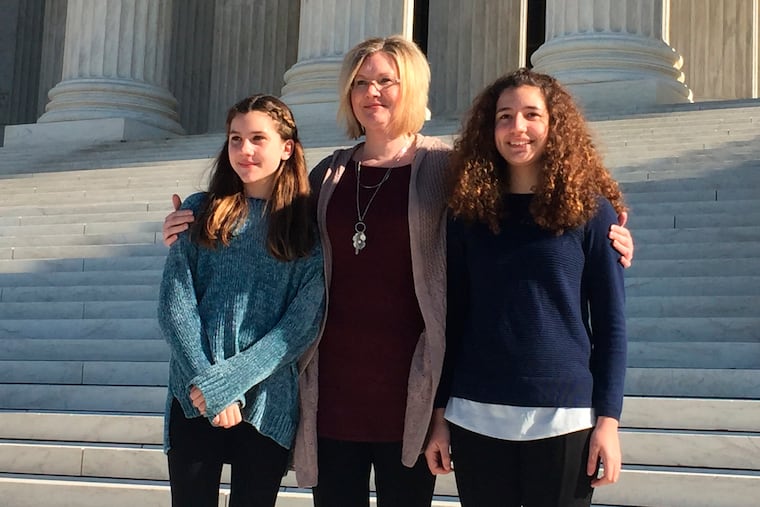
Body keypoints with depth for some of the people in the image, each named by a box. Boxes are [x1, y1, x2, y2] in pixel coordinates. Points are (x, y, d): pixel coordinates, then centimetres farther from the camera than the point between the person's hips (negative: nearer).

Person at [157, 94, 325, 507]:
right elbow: (175, 305, -2)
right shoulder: (200, 212, 5)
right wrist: (204, 383, -14)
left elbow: (303, 322, -7)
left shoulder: (307, 227, 2)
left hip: (268, 406, 0)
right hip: (195, 401, 1)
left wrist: (225, 382, -15)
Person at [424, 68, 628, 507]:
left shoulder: (590, 209, 0)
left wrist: (608, 418, -6)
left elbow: (610, 321, -1)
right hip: (475, 417, 2)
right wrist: (440, 413, 6)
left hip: (564, 418, -2)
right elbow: (454, 315, 8)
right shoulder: (470, 211, 6)